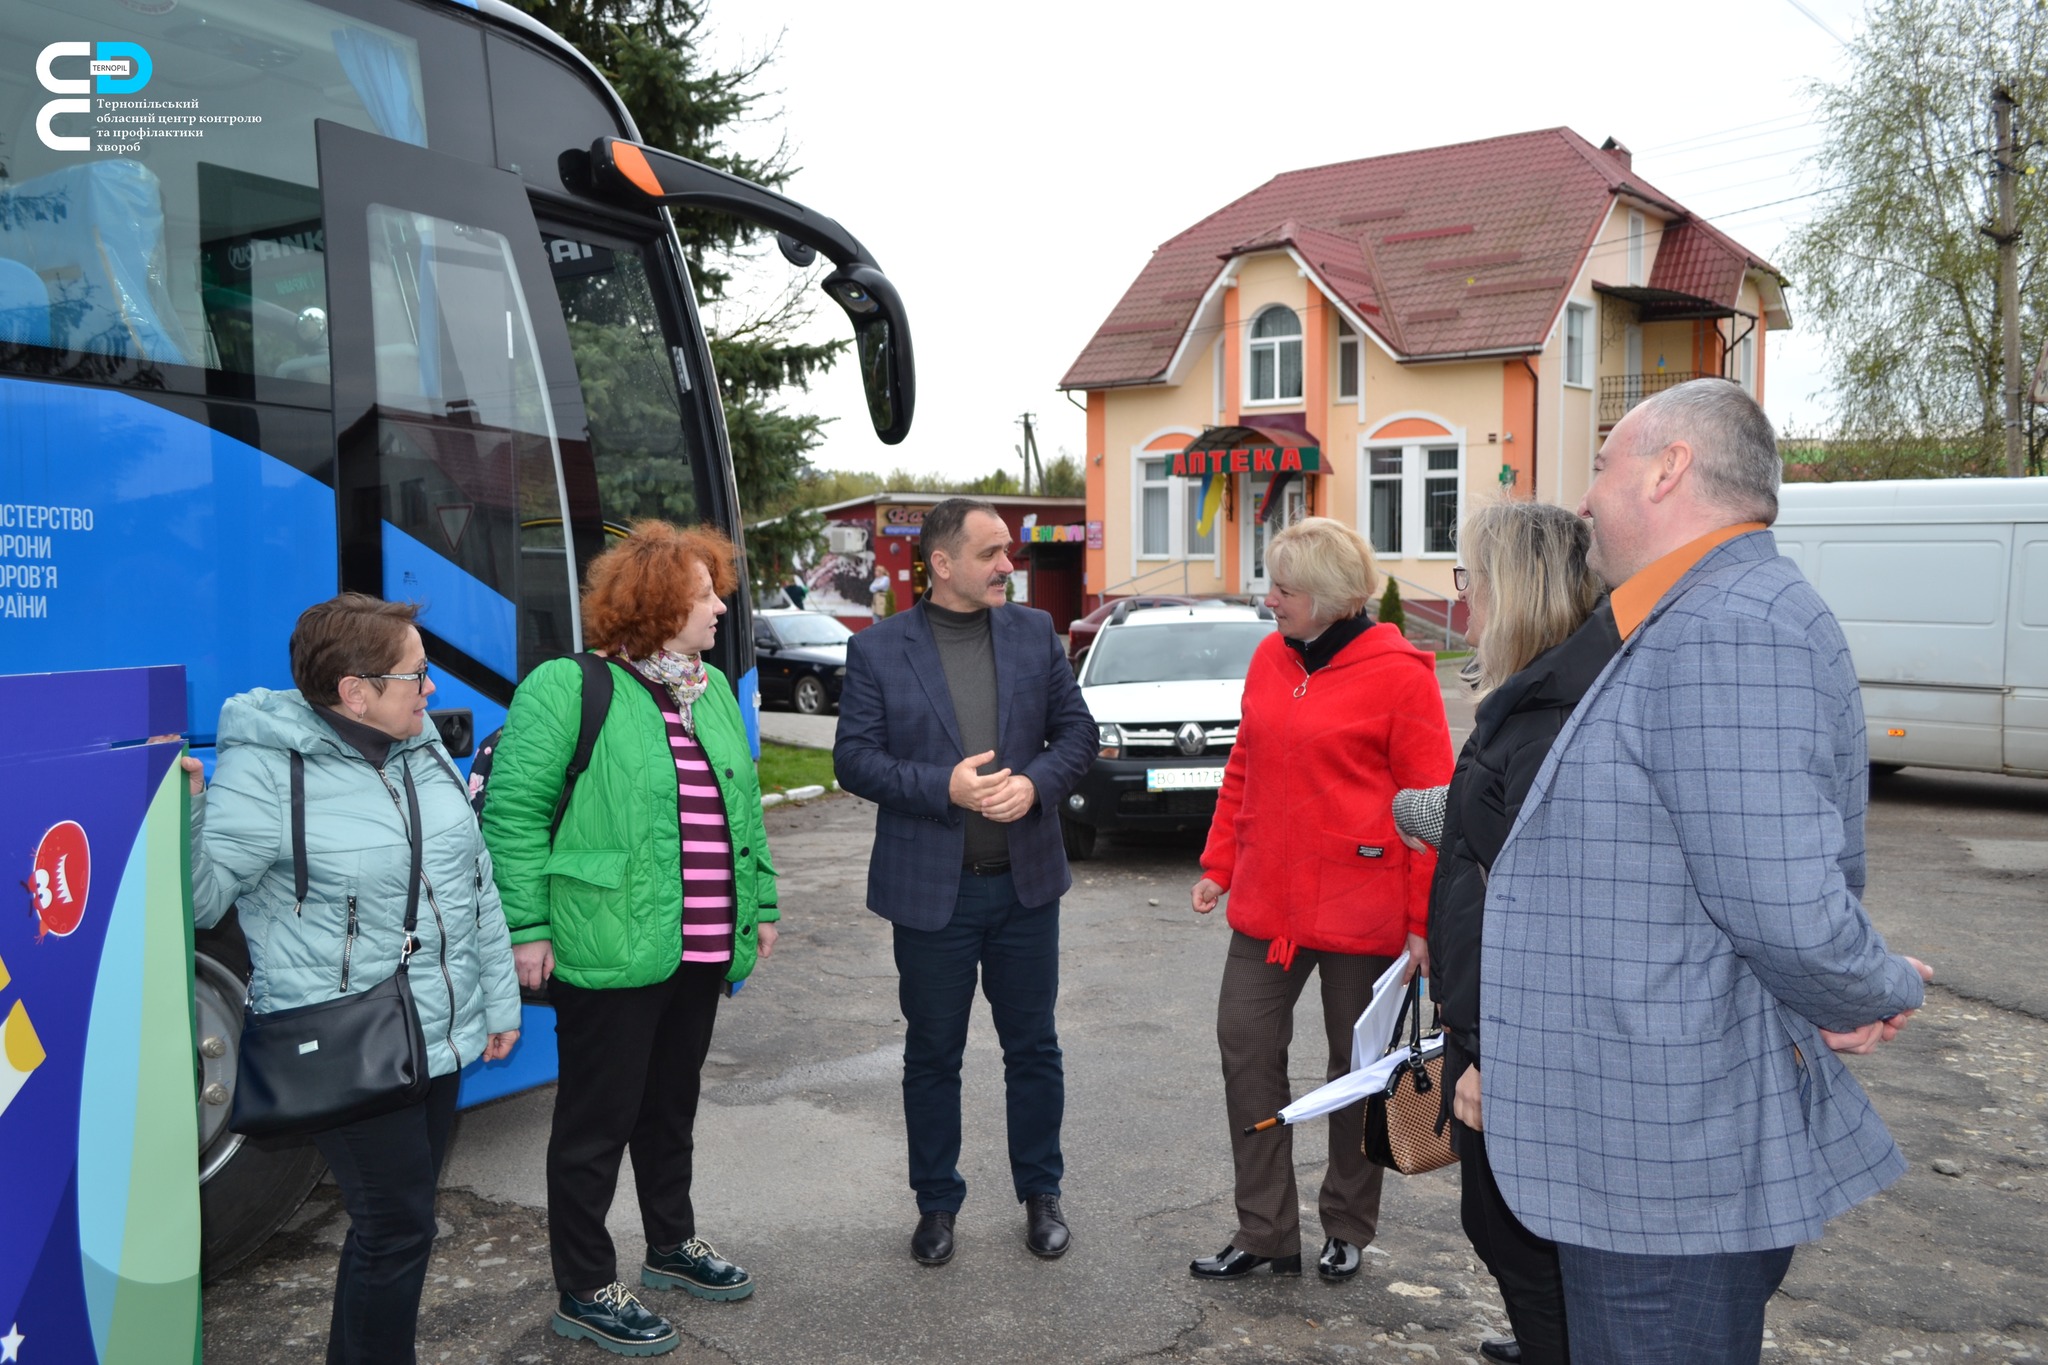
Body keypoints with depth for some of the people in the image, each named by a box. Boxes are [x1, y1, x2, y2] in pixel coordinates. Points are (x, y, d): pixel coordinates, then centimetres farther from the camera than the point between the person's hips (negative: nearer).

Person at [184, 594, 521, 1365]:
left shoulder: (424, 751, 5)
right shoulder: (264, 771, -15)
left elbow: (478, 882, 12)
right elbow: (202, 897, -17)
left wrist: (499, 999, 15)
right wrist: (183, 812, -35)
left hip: (442, 1038, 7)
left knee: (402, 1217, 18)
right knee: (396, 1228, -1)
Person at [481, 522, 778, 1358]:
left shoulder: (713, 692, 12)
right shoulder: (568, 690, -12)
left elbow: (745, 808, 18)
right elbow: (513, 813, -13)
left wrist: (759, 905, 18)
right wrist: (526, 929, -15)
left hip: (701, 948, 8)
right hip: (611, 951, -7)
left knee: (672, 1104, 22)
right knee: (599, 1119, 5)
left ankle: (671, 1243, 40)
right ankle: (584, 1293, 19)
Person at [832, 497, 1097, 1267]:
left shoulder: (1035, 634, 5)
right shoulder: (877, 649, -3)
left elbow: (1077, 732, 6)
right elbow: (854, 758, -7)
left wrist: (1036, 783, -14)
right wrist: (943, 788, -20)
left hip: (1025, 882, 2)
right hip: (930, 889, -2)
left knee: (1033, 1047, 13)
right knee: (932, 1055, 11)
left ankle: (1041, 1195, 30)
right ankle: (936, 1204, 27)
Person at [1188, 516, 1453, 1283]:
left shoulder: (1398, 674, -12)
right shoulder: (1269, 659, 6)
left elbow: (1431, 804, -11)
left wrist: (1422, 920, -12)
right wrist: (1218, 864, 10)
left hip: (1360, 910, -5)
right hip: (1267, 902, 6)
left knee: (1358, 1064, 11)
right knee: (1246, 1047, 5)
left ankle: (1347, 1228, 31)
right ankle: (1265, 1233, 18)